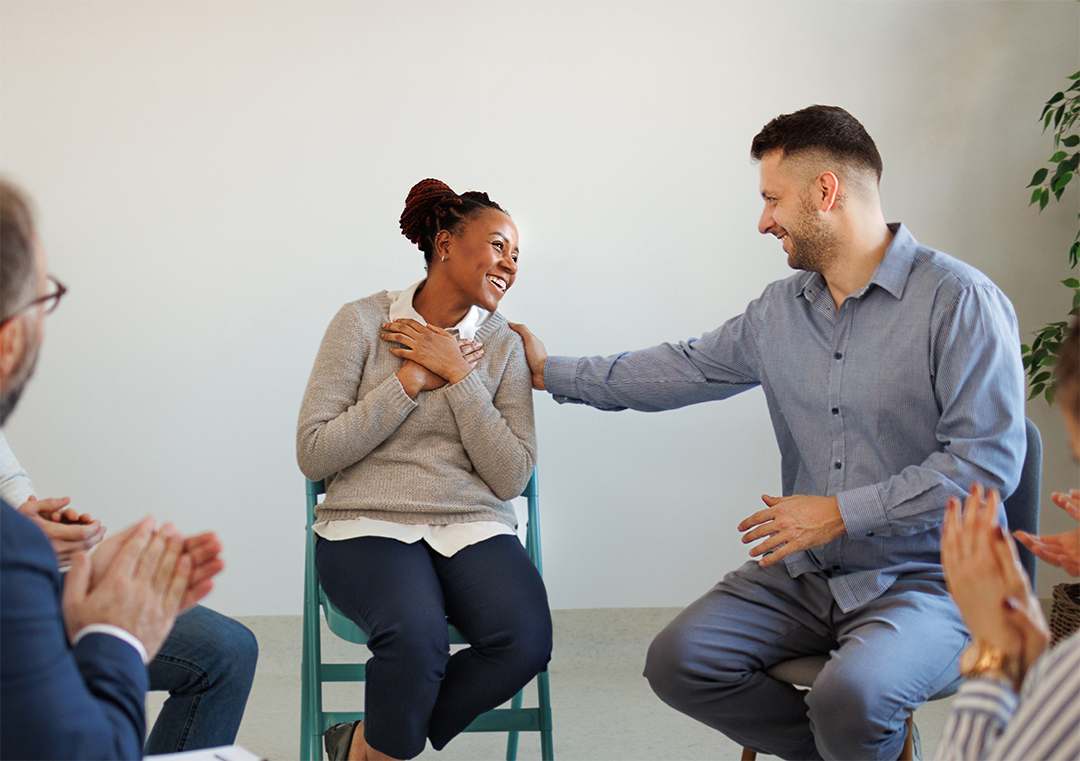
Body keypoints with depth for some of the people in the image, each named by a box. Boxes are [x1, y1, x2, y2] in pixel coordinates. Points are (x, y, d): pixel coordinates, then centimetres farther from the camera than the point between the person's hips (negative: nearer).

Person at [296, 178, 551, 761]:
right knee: (417, 637, -35)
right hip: (367, 523, -3)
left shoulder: (502, 345, 9)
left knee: (527, 642, -27)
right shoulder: (362, 322, 1)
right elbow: (313, 455, -5)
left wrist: (455, 375, -7)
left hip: (473, 528, 3)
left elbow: (511, 478, 0)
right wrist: (413, 380, -8)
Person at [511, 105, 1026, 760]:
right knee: (676, 662, -13)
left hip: (924, 578, -6)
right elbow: (686, 368, 22)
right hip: (805, 575, 6)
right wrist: (552, 372, 25)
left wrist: (840, 512, -16)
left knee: (851, 695, -33)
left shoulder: (961, 301, -12)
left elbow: (988, 460, -17)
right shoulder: (779, 310, 10)